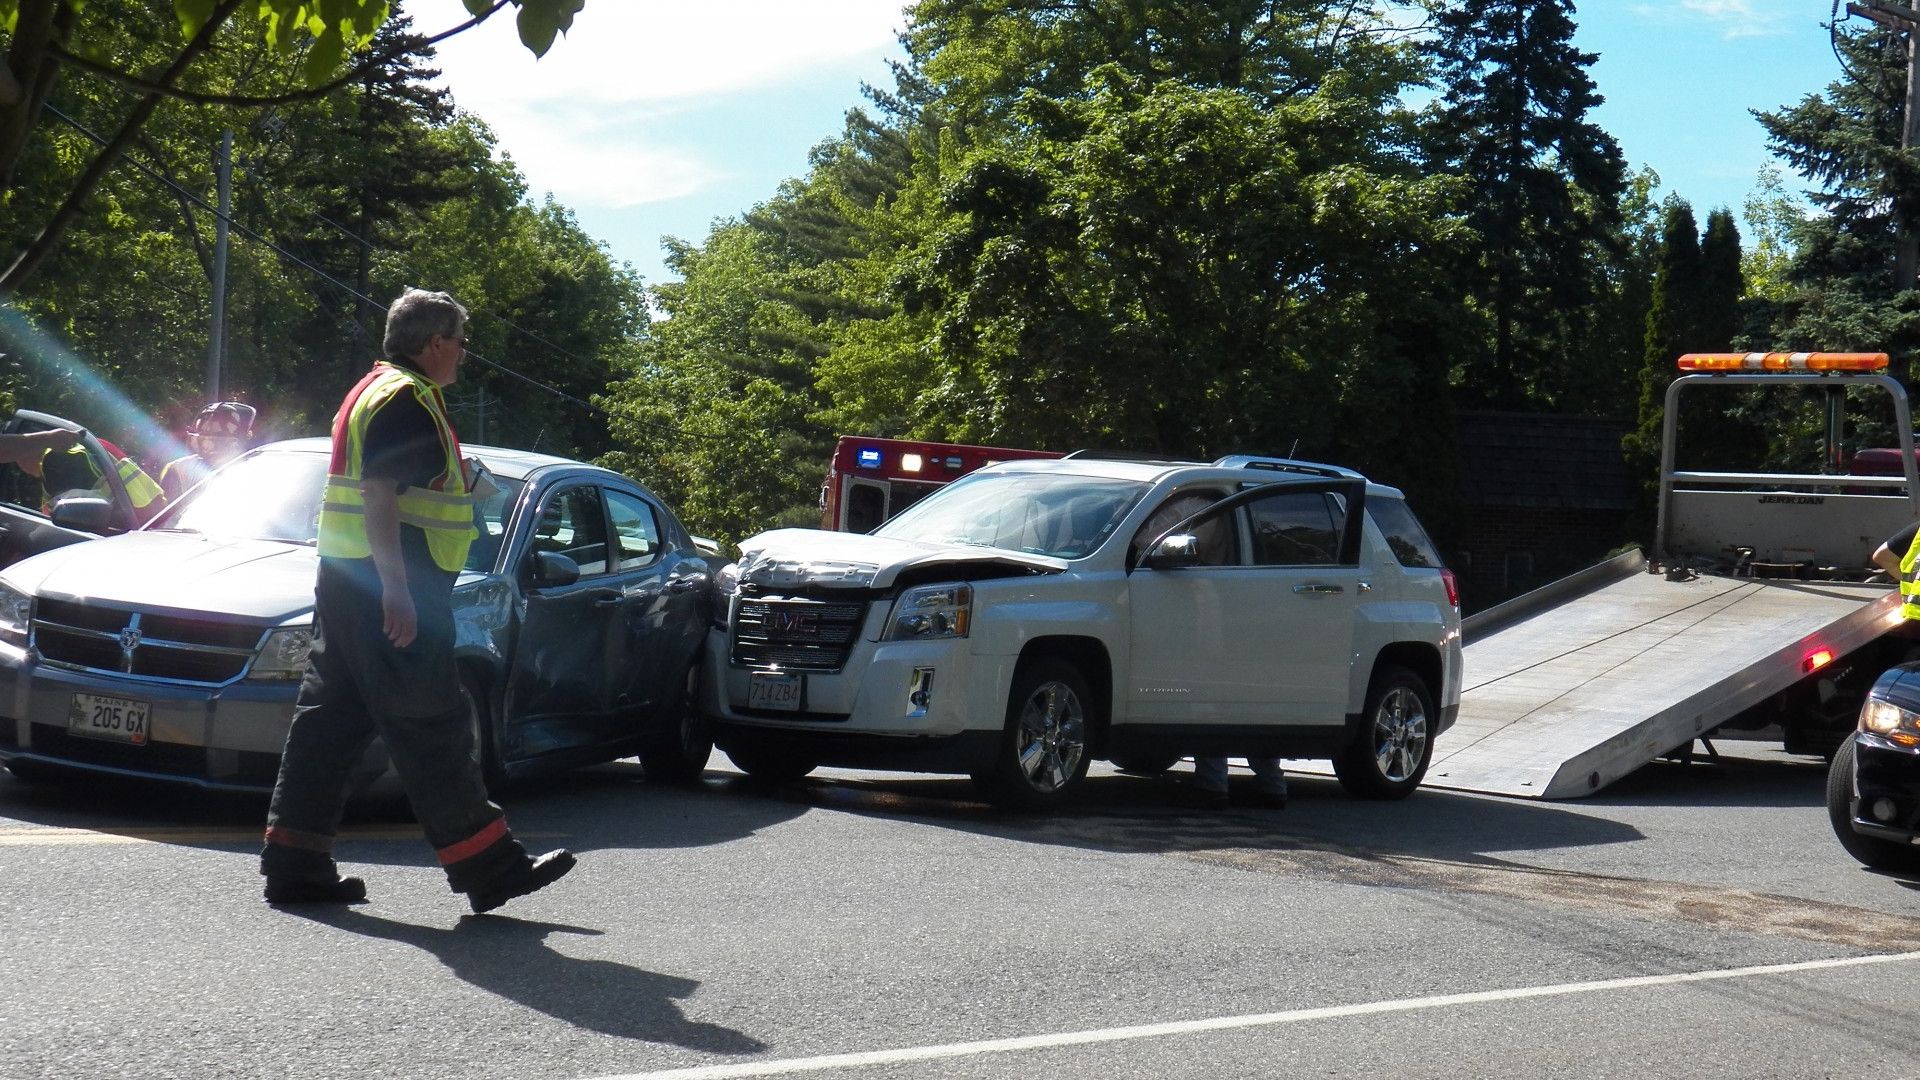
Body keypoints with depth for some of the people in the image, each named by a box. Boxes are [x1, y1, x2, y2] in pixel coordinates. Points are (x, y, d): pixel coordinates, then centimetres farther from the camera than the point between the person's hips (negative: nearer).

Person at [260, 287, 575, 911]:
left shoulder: (375, 390, 21)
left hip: (346, 580, 11)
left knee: (331, 717, 9)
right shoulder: (405, 399, -12)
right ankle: (490, 869, -3)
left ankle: (295, 866, 10)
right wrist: (396, 591, -26)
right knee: (431, 726, -7)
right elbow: (379, 497, -21)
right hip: (390, 585, -11)